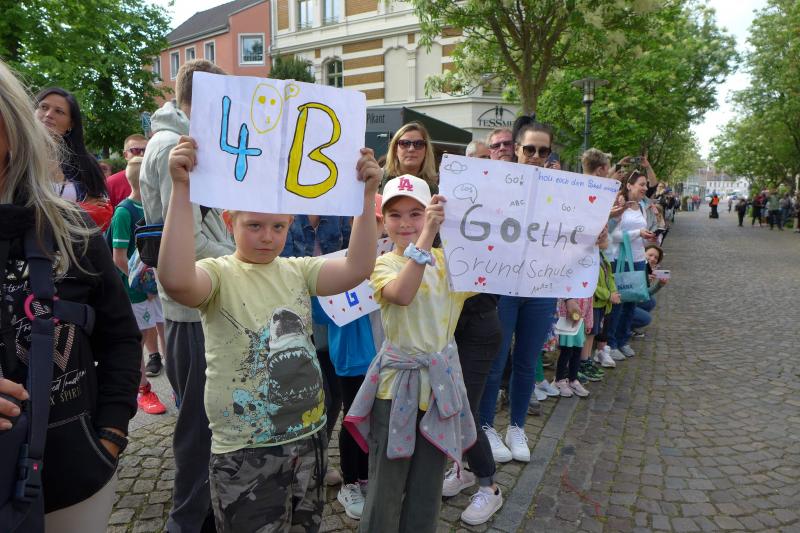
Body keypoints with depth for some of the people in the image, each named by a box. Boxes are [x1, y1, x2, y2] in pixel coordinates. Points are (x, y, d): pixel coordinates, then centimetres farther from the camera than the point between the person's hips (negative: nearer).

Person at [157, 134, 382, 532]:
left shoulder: (297, 271, 3)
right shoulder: (219, 274, -10)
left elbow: (357, 269, -13)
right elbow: (175, 280, -33)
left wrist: (366, 195, -21)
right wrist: (182, 188, -35)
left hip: (308, 438, 5)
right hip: (245, 453, -5)